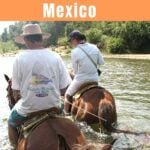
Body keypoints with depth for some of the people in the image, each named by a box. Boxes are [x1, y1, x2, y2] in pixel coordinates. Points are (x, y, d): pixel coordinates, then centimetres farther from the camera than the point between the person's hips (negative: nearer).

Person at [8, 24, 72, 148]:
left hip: (29, 108, -2)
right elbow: (63, 89, -6)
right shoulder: (55, 57, -7)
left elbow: (16, 93, -7)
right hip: (53, 106, 2)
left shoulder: (20, 58, -12)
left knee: (11, 122, 30)